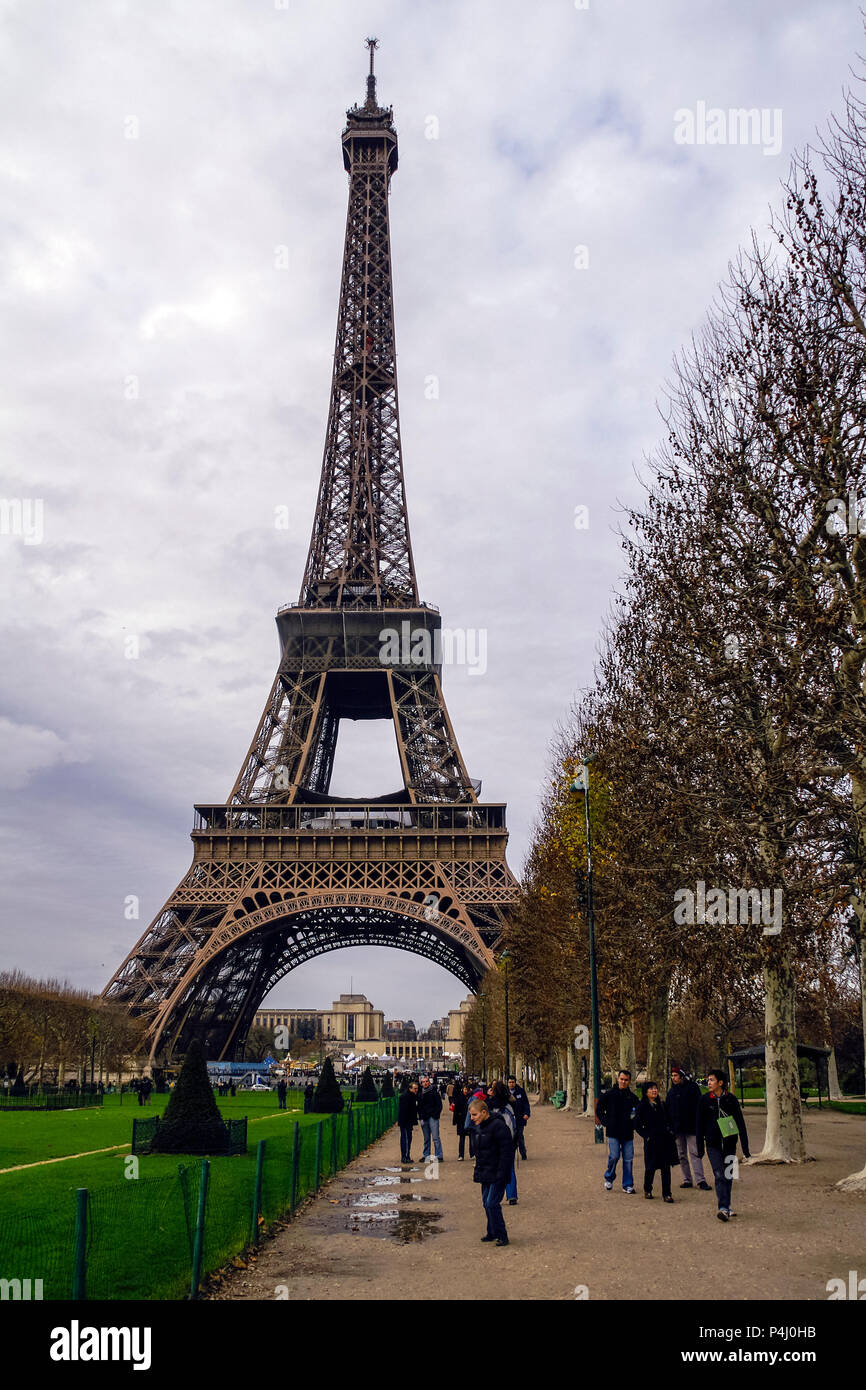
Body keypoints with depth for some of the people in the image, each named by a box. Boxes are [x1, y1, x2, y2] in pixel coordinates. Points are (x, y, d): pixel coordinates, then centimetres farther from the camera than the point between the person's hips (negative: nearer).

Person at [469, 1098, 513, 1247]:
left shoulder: (498, 1126, -19)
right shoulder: (479, 1128, 10)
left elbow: (506, 1151, -20)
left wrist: (501, 1174, -22)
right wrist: (477, 1171, 17)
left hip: (497, 1175, -9)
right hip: (486, 1175, 9)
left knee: (492, 1203, -11)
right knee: (486, 1202, 12)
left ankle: (501, 1236, 0)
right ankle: (492, 1233, 26)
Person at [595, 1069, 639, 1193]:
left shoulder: (633, 1097, 7)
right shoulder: (609, 1095, -1)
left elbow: (638, 1113, 18)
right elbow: (599, 1109, 6)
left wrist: (633, 1124, 2)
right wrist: (606, 1122, -2)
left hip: (628, 1133, 3)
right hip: (613, 1132, -3)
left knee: (628, 1159, 3)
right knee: (614, 1156, -10)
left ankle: (628, 1185, 14)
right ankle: (609, 1179, 15)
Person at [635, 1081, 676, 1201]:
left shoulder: (662, 1104, 11)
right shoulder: (642, 1106, -2)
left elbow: (669, 1120, 21)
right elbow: (637, 1124, -1)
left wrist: (670, 1131, 7)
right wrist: (646, 1135, -7)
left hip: (665, 1139, 4)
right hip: (651, 1141, -3)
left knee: (666, 1167, 0)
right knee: (651, 1167, 3)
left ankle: (666, 1194, 5)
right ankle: (647, 1190, 24)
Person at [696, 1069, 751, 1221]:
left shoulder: (731, 1100, -1)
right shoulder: (704, 1100, 0)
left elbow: (740, 1123, 2)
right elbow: (699, 1125, 4)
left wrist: (745, 1147, -1)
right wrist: (700, 1147, 2)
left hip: (729, 1144, 1)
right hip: (713, 1145, -1)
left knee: (728, 1176, 6)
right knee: (719, 1175, -12)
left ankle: (725, 1208, 20)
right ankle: (723, 1208, -17)